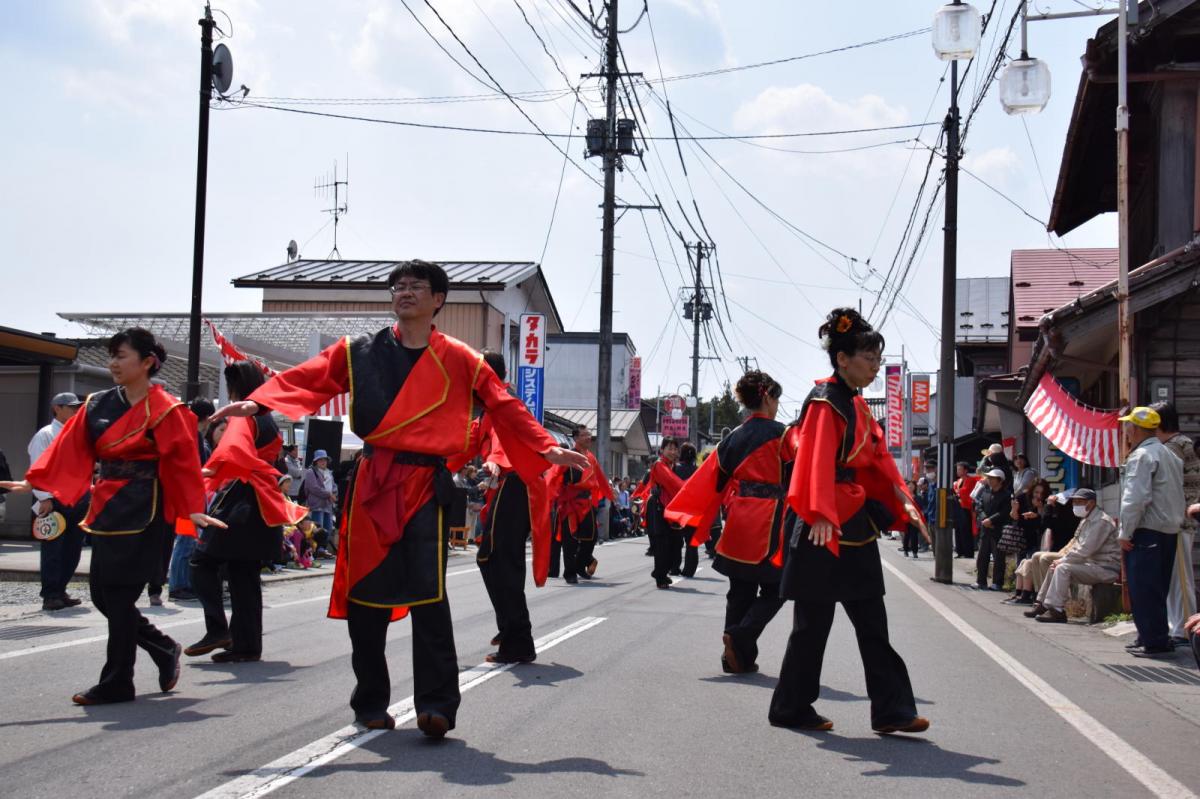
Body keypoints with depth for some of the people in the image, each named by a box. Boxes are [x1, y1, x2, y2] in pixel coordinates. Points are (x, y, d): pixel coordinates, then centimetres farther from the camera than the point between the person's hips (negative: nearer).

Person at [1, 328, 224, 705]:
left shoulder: (165, 410, -7)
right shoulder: (97, 405, 9)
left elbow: (184, 463, -8)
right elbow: (69, 449, 7)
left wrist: (195, 510, -15)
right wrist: (32, 482, -1)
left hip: (142, 510, -7)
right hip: (106, 507, 7)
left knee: (119, 595, -5)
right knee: (102, 594, 8)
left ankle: (116, 683, 7)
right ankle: (165, 651, 27)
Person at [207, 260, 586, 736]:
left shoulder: (459, 360, 8)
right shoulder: (360, 353, 10)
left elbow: (505, 408, 7)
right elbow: (306, 379, 3)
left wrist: (547, 449, -4)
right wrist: (257, 403, -13)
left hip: (426, 485, -2)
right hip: (373, 482, 2)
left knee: (429, 594, -13)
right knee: (365, 593, 5)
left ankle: (436, 705, -10)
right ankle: (371, 705, 19)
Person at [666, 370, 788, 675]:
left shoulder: (733, 437, 9)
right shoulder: (779, 433, -6)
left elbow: (714, 479, 11)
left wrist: (690, 517, 17)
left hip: (738, 521, 6)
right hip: (769, 521, -6)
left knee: (741, 591, 13)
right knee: (774, 589, 4)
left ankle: (737, 658, 13)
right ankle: (741, 636, -17)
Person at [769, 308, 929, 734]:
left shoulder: (857, 405, 15)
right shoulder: (824, 403, -12)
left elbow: (879, 458, 18)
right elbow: (816, 463, -23)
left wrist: (903, 502, 9)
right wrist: (821, 515, -33)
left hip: (858, 527, 9)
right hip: (827, 529, -9)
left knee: (872, 623, 8)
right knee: (814, 622, 1)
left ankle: (891, 710, 10)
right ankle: (791, 708, 13)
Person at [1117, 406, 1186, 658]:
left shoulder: (1141, 456, -13)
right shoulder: (1170, 455, 17)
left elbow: (1136, 499, -20)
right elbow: (1177, 495, 18)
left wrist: (1125, 533, -14)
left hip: (1146, 533, -9)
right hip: (1169, 531, 9)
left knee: (1143, 591, -5)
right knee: (1157, 590, 15)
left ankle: (1153, 642, -5)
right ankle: (1159, 638, 19)